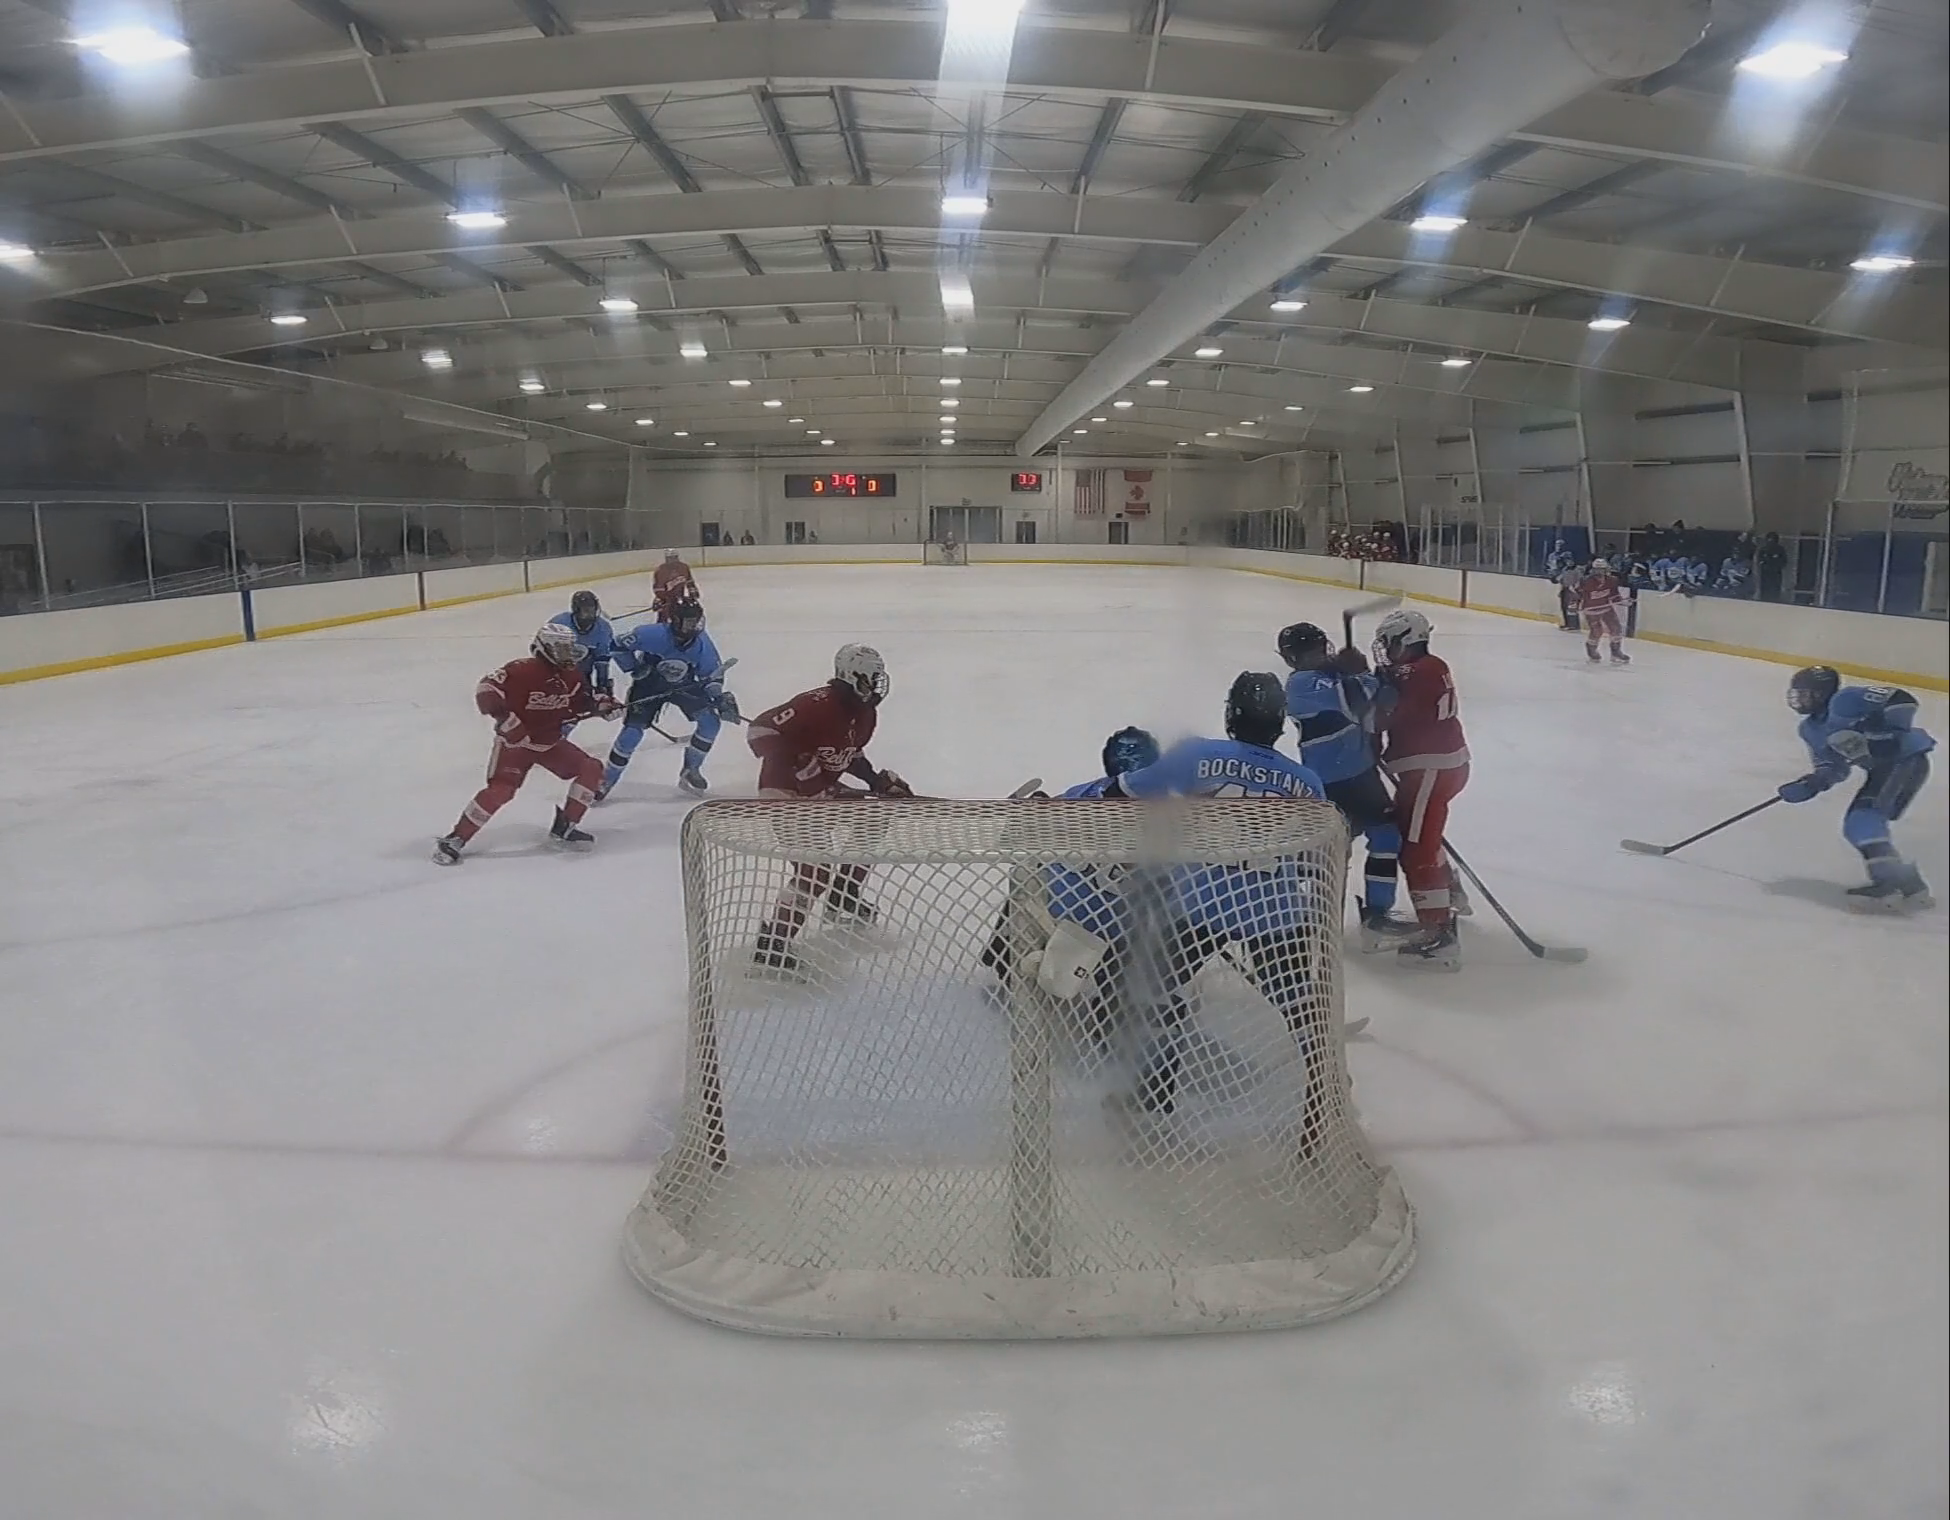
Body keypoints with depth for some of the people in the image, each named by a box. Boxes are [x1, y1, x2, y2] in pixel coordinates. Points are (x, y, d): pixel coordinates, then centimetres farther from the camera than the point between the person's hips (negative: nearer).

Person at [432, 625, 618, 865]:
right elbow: (486, 690, -28)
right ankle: (454, 839, -8)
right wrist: (505, 719, -37)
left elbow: (582, 700, 14)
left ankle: (564, 828, 6)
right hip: (515, 741, -7)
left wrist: (601, 704, -6)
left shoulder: (571, 676, -1)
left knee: (591, 770, -1)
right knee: (501, 790, -21)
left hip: (551, 742, 7)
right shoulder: (522, 671, -24)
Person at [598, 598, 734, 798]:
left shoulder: (702, 643, -20)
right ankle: (607, 780, 9)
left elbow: (713, 673, -9)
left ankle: (690, 771, 8)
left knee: (711, 722, -11)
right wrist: (635, 669, -18)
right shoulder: (653, 634, -31)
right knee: (632, 732, -10)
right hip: (649, 686, -3)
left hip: (684, 685, 3)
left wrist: (719, 698, -23)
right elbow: (619, 646, -17)